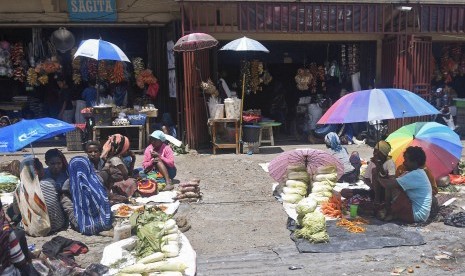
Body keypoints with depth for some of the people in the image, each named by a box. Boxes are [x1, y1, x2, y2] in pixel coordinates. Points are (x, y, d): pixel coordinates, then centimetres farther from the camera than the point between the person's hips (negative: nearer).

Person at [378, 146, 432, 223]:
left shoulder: (415, 175, -22)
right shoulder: (417, 173, 10)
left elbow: (389, 185, -27)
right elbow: (393, 181, 11)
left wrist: (380, 178, -9)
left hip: (416, 214, -10)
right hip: (417, 211, 10)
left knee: (394, 189, -20)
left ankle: (390, 214, -1)